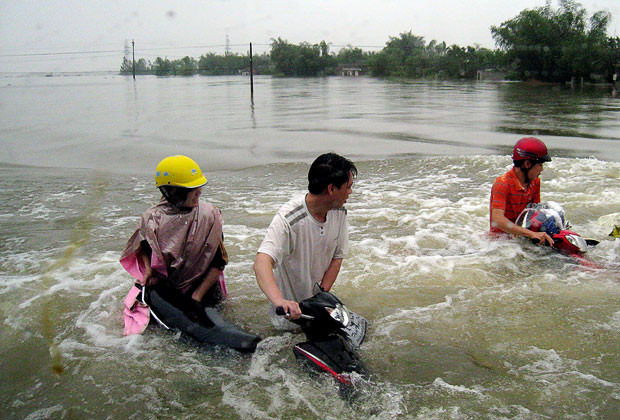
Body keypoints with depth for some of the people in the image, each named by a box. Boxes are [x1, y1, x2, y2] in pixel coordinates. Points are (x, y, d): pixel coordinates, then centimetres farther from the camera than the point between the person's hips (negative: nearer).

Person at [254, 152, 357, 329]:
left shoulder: (339, 212, -12)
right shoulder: (288, 219, -34)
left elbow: (337, 257, -3)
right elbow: (261, 263, -47)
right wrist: (279, 301, -63)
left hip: (317, 294, 5)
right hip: (290, 302, -5)